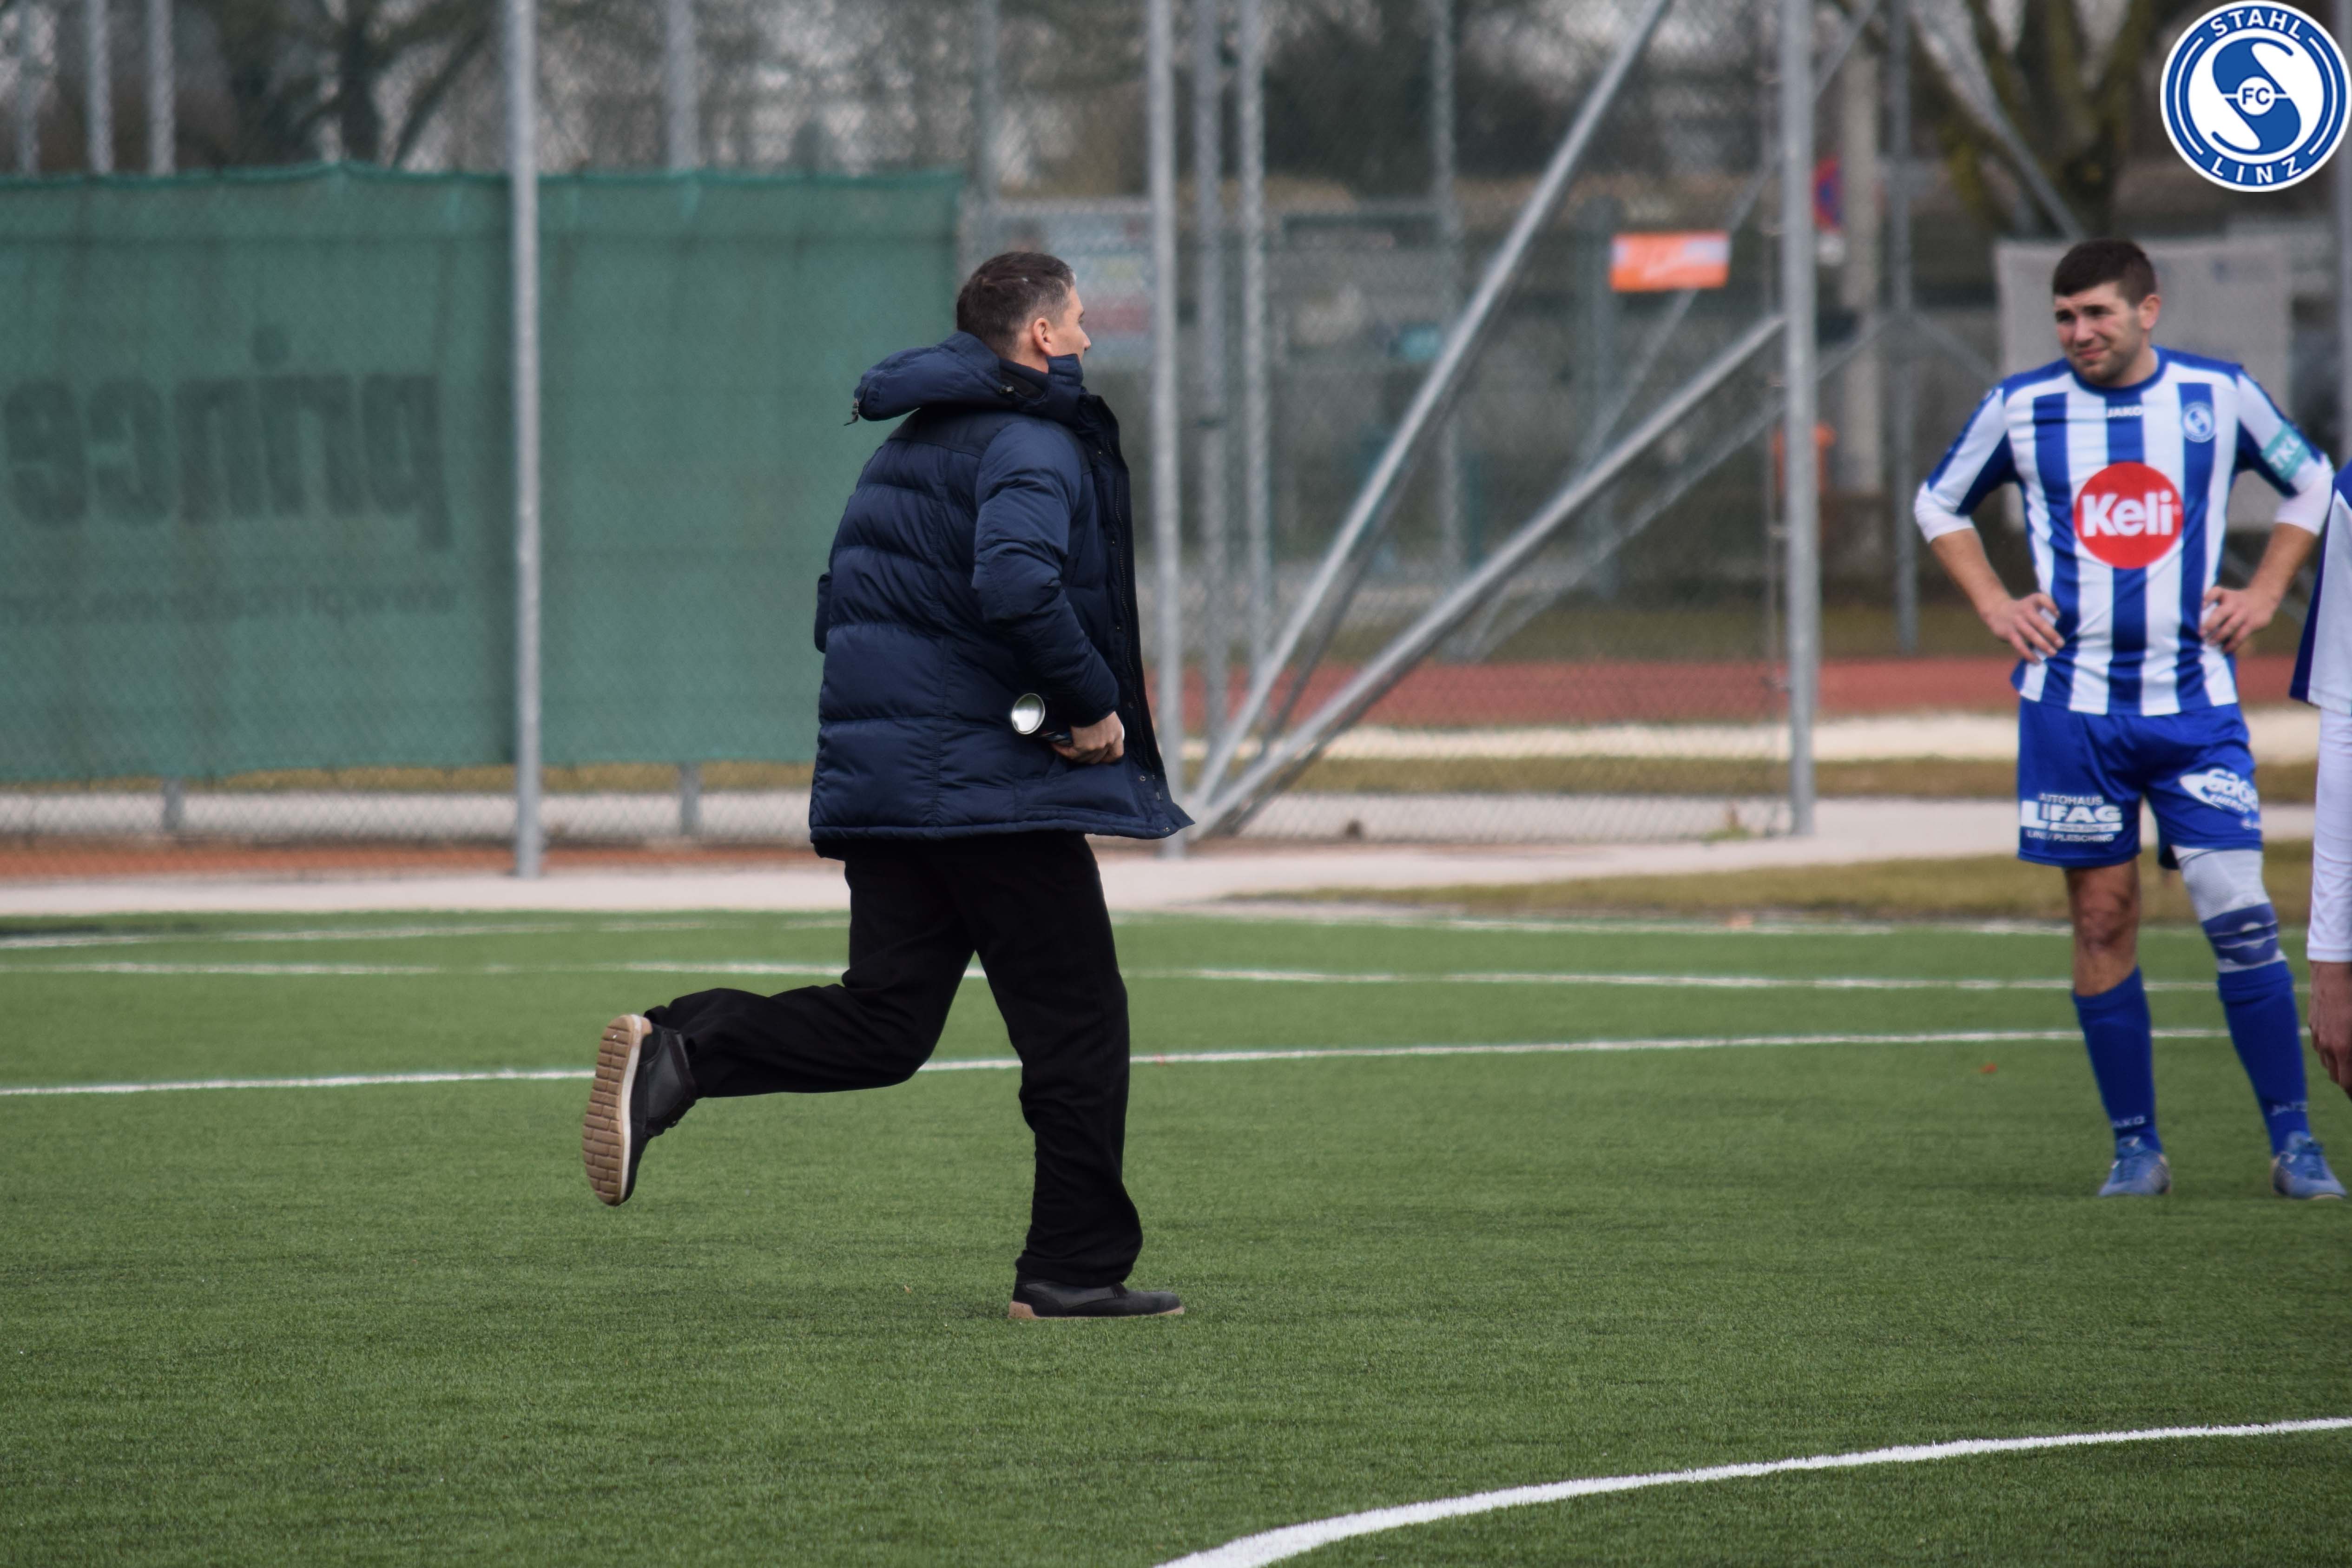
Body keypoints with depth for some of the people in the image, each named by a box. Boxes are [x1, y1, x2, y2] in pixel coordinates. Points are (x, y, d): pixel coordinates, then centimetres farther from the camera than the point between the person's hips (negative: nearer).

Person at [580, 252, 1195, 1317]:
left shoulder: (905, 447, 20)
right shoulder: (1033, 442, -10)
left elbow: (838, 608, 25)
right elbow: (1018, 584, -28)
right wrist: (1096, 705, -19)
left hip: (877, 778, 8)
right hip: (995, 783, -8)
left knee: (882, 1025, 5)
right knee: (1079, 1025, 1)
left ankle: (678, 1052, -16)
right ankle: (1075, 1269, 2)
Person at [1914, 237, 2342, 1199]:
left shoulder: (2219, 396, 1)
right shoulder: (2020, 408, 1)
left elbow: (2309, 482, 18)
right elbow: (1940, 505, 17)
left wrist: (2265, 593, 7)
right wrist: (1994, 605, 5)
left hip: (2195, 701, -1)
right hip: (2074, 704, 1)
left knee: (2240, 916, -9)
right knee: (2103, 924, 2)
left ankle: (2293, 1141, -1)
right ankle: (2135, 1146, 10)